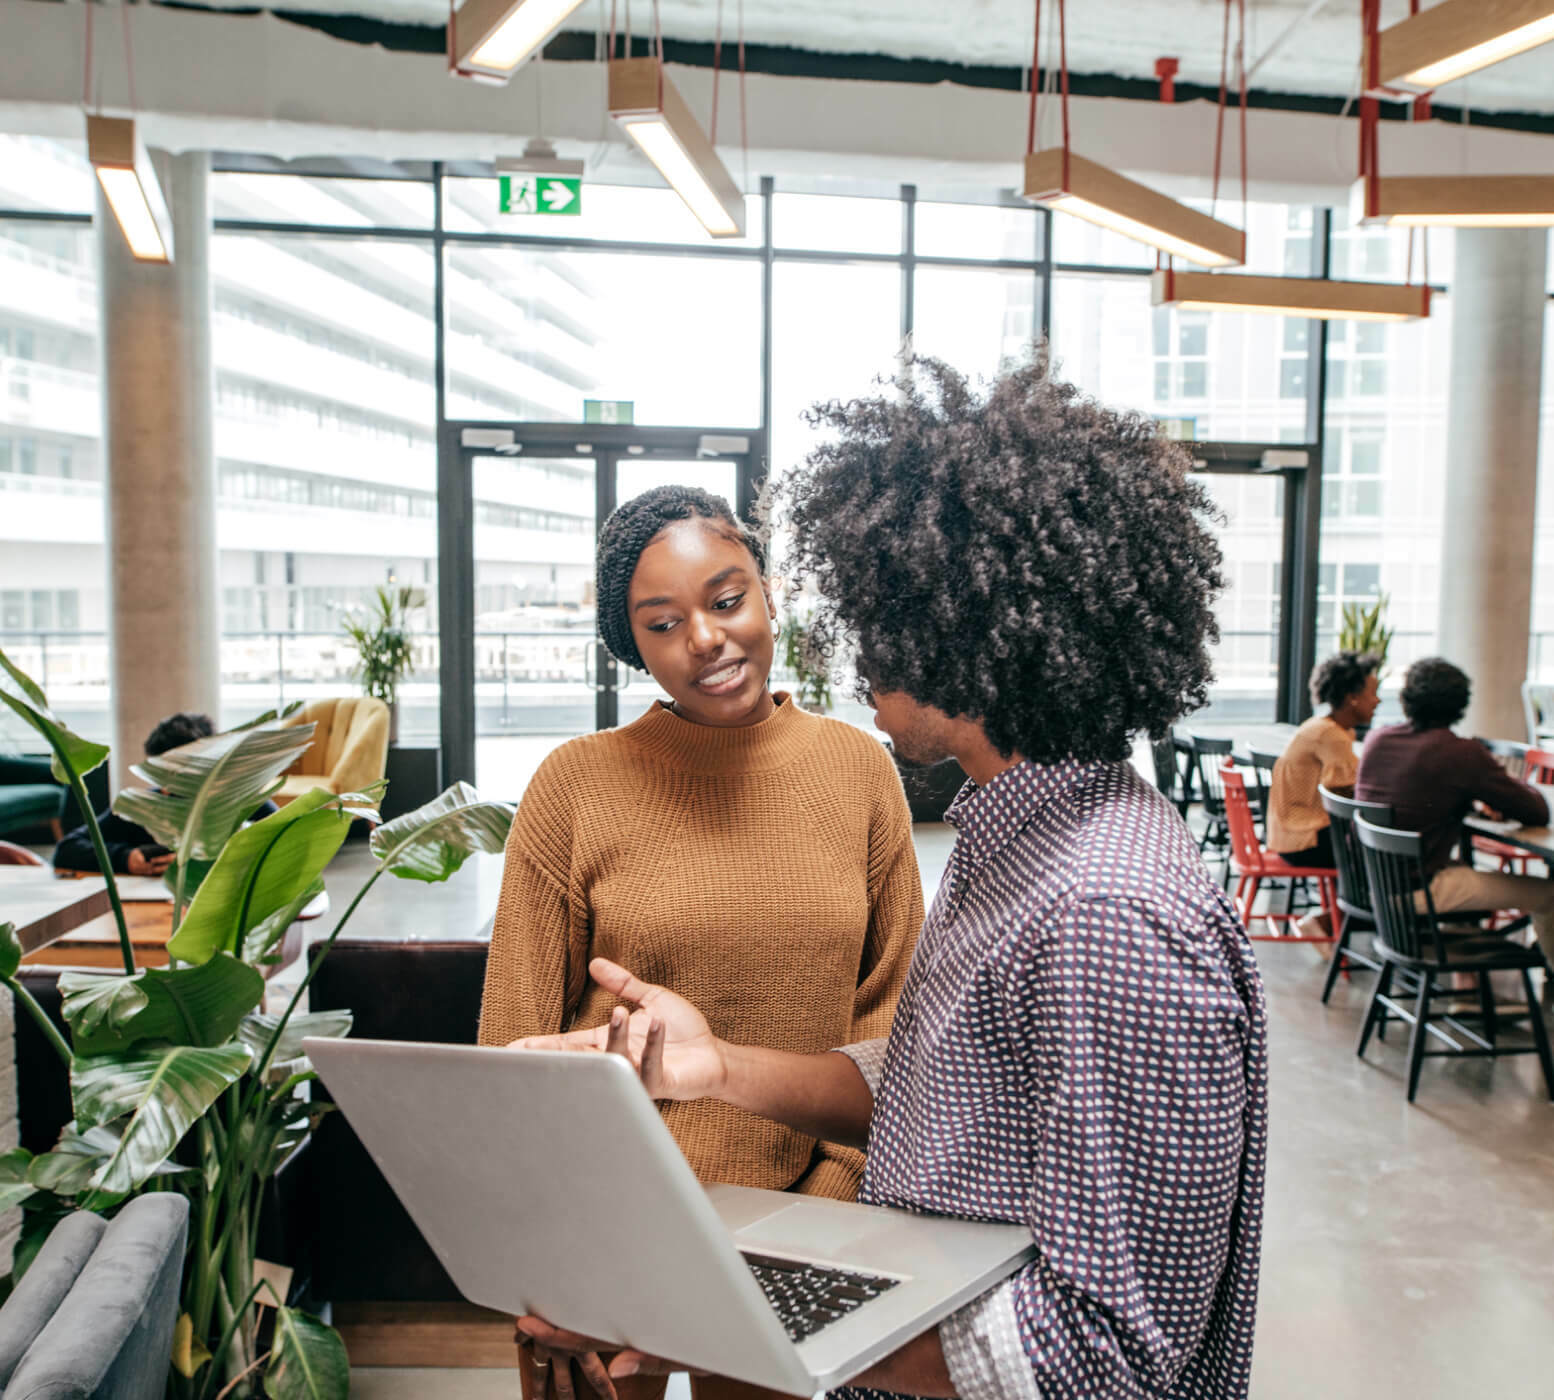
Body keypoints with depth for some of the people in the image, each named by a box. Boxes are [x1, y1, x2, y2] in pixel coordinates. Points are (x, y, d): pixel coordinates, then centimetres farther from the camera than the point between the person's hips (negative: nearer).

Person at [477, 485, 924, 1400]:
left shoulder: (858, 768, -2)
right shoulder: (576, 785, -9)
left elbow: (892, 999, 3)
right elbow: (516, 1035, -5)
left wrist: (839, 1171, -5)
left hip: (791, 1223, 2)